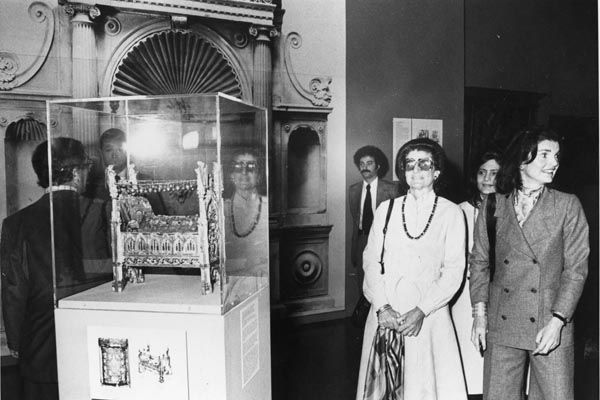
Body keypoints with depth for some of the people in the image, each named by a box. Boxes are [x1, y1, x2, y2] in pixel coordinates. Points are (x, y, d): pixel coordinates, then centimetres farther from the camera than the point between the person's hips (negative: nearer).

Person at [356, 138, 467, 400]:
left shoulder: (451, 213, 2)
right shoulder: (386, 210, 8)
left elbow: (454, 271, -2)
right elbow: (371, 261, 4)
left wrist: (421, 311, -12)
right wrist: (382, 306, -9)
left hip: (429, 316, -2)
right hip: (384, 315, 2)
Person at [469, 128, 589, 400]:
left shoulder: (567, 206, 1)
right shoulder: (493, 205, 4)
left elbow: (576, 268, -1)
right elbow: (479, 261, 8)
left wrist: (557, 321, -9)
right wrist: (479, 313, 2)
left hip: (551, 326, -1)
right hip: (501, 326, 1)